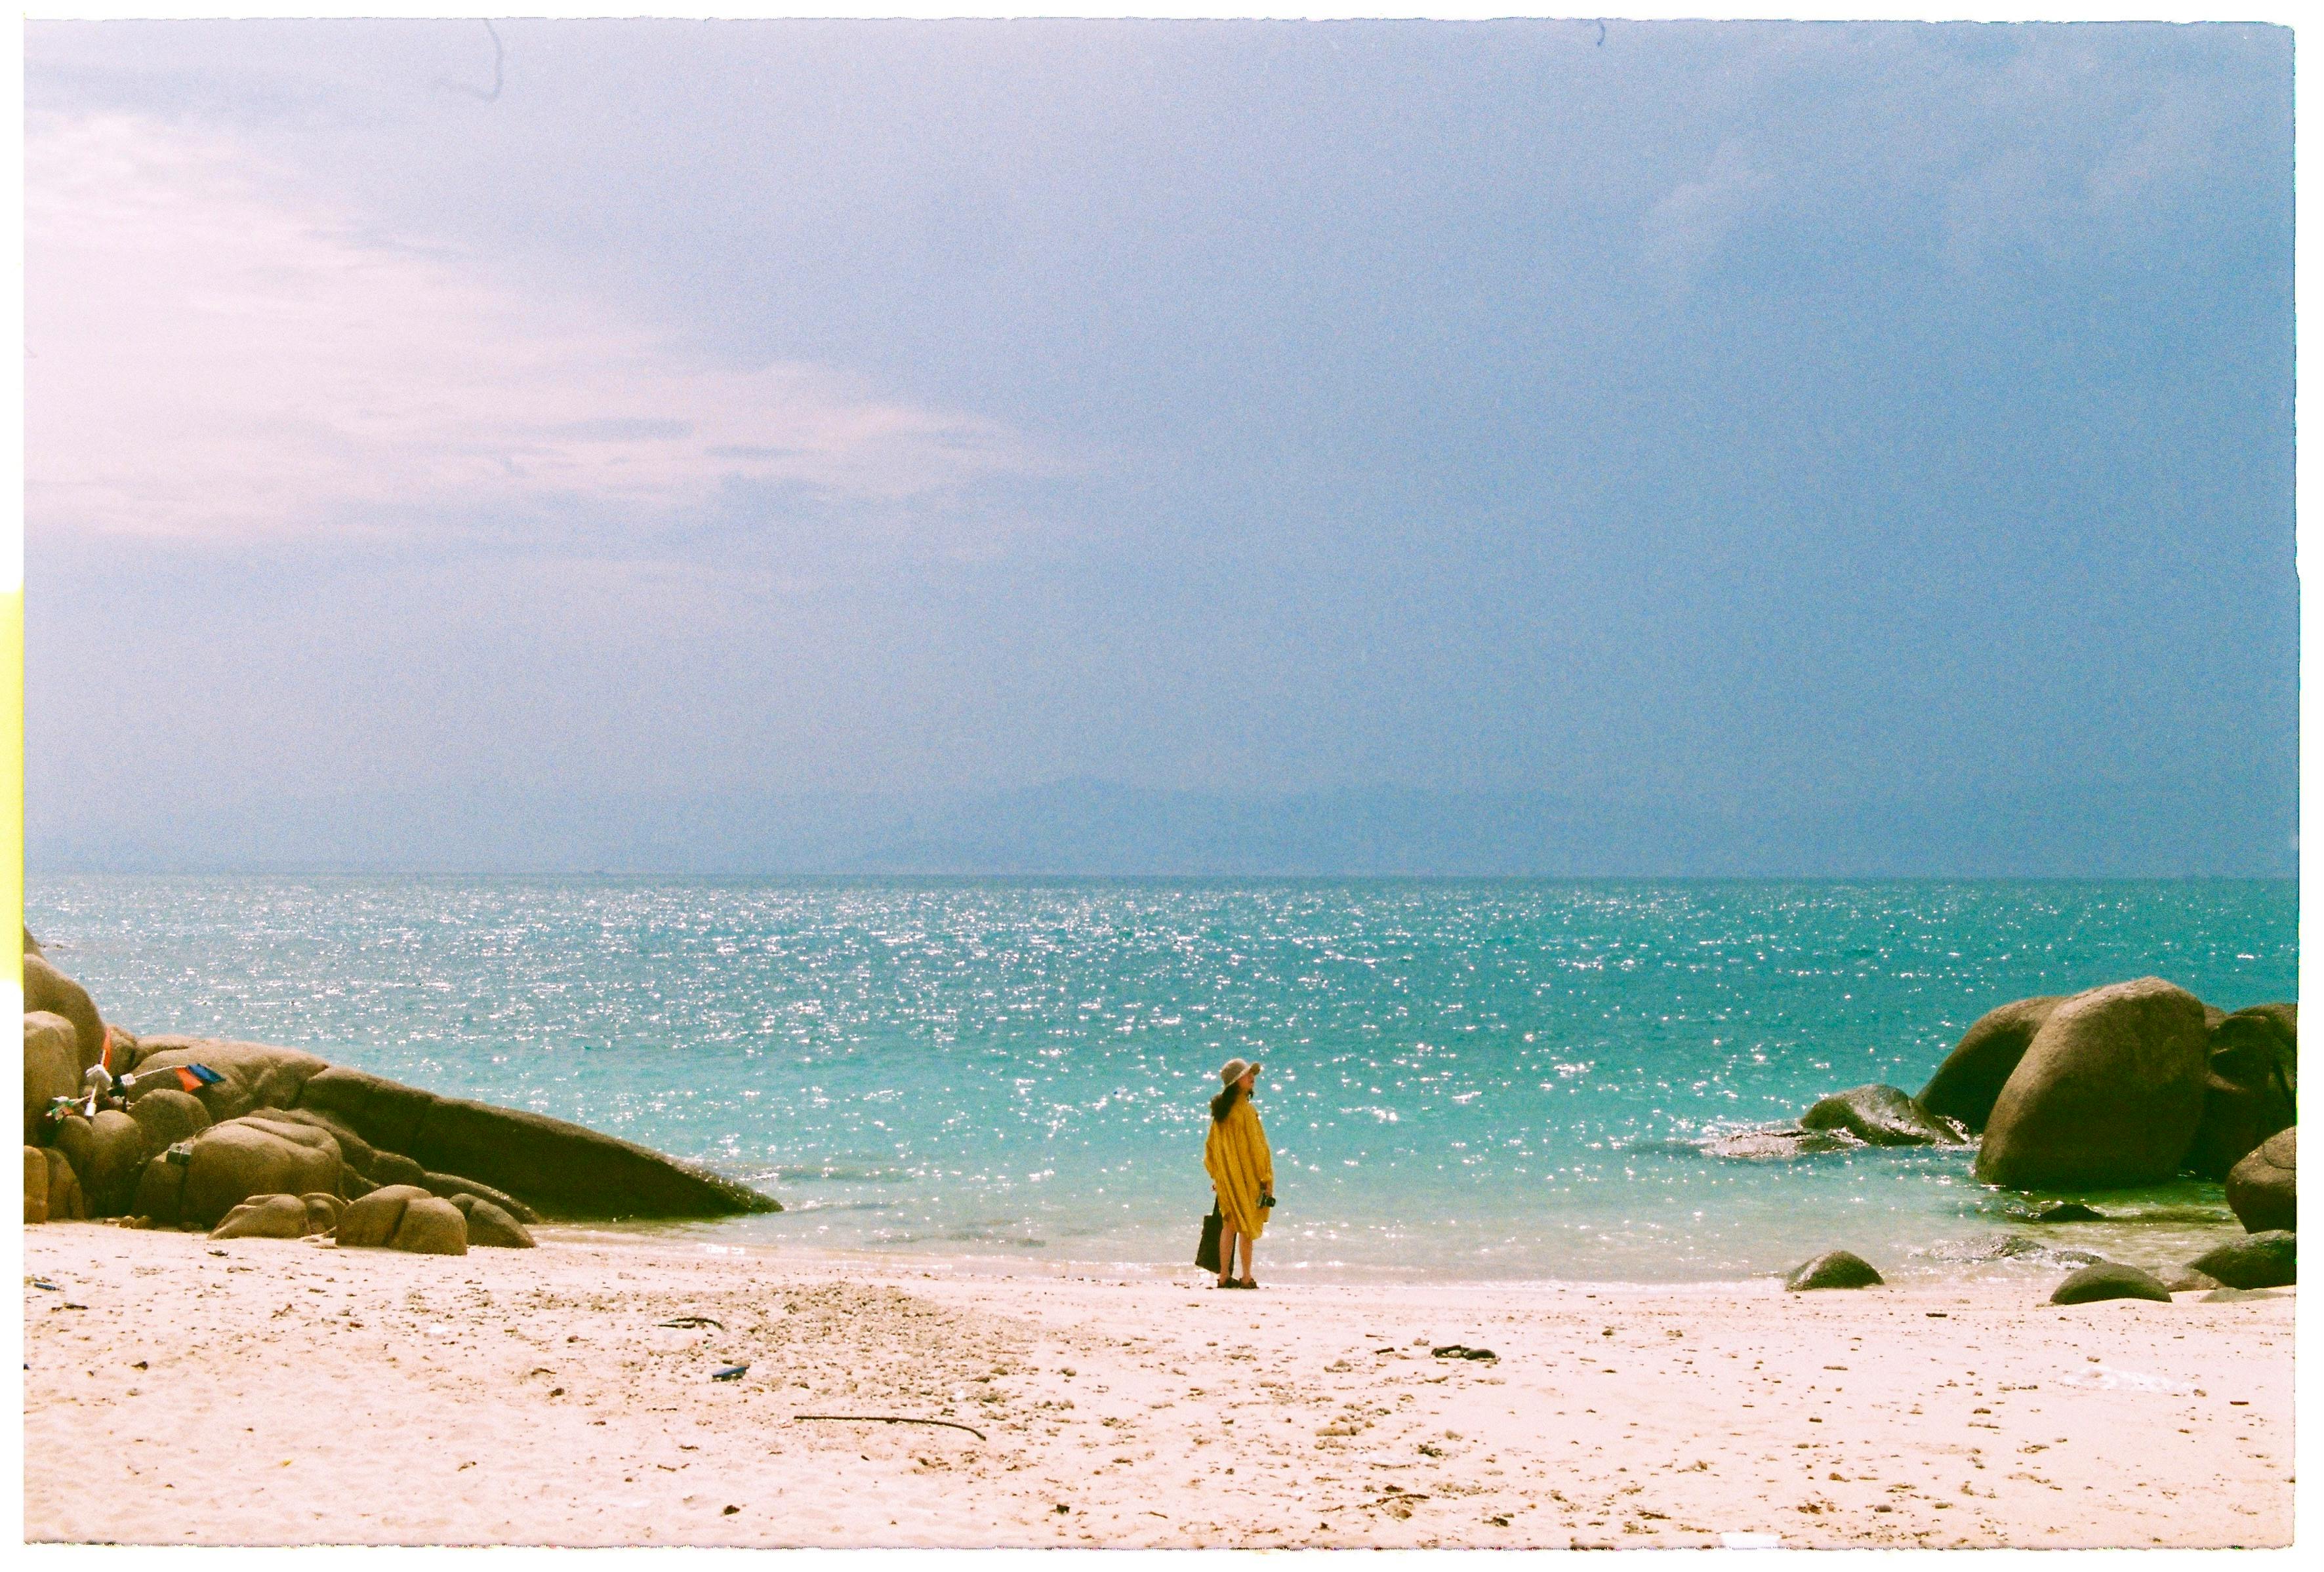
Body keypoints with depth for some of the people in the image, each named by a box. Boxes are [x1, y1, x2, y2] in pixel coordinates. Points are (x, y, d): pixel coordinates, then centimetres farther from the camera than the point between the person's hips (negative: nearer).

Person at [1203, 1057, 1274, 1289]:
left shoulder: (1220, 1109, 6)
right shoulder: (1245, 1110, -16)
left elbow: (1211, 1146, 12)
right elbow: (1256, 1147, -15)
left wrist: (1216, 1176, 19)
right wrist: (1267, 1179, -10)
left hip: (1226, 1175, 6)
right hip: (1247, 1174, -6)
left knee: (1229, 1224, 11)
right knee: (1248, 1226, 2)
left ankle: (1224, 1276, 11)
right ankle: (1246, 1278, 4)